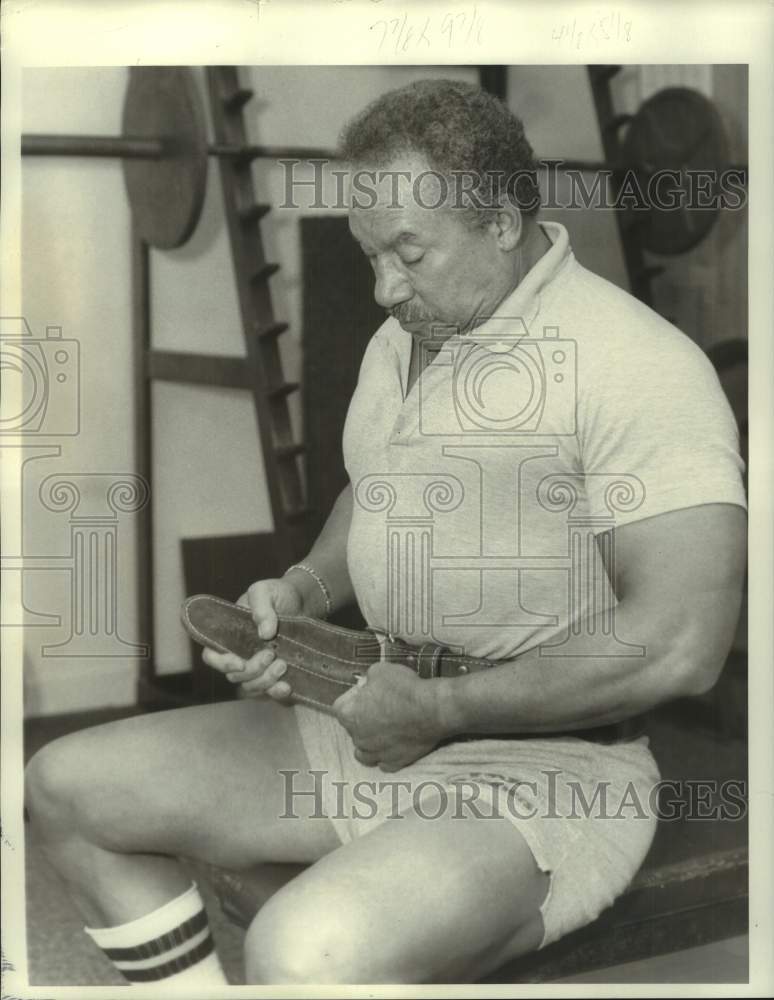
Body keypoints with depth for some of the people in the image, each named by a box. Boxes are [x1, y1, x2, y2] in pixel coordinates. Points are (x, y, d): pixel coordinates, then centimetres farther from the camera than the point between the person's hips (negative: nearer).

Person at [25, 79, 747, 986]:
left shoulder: (636, 365, -17)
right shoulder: (400, 340, 11)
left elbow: (679, 646, -24)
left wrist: (440, 707, -18)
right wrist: (300, 592, 5)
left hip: (543, 772, -8)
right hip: (376, 729, 9)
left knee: (305, 955, -35)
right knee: (67, 786, 6)